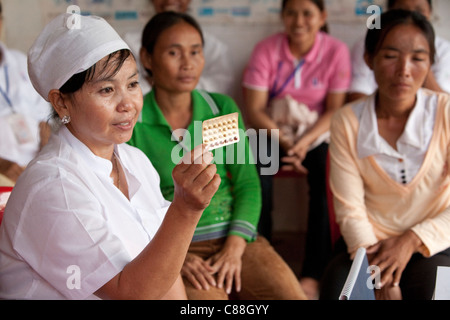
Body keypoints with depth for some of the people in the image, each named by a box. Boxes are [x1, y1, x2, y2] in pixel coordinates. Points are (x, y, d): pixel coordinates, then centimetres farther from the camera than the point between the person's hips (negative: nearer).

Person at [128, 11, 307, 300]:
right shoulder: (132, 123, -1)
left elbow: (248, 183, 6)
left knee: (293, 295, -16)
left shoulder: (223, 108, 11)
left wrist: (235, 247, -8)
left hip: (236, 239, 4)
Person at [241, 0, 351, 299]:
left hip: (318, 134, 0)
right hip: (273, 131, 0)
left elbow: (335, 110, -6)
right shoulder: (266, 50, -4)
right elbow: (254, 109, -7)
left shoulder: (336, 50, -4)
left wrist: (305, 141, -22)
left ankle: (313, 274, -22)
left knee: (327, 179, -29)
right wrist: (285, 142, -21)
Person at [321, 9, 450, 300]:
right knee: (336, 285, -27)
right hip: (372, 242, 1)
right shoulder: (348, 122, -3)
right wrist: (377, 273, -19)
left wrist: (413, 240, -17)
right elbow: (350, 210, -6)